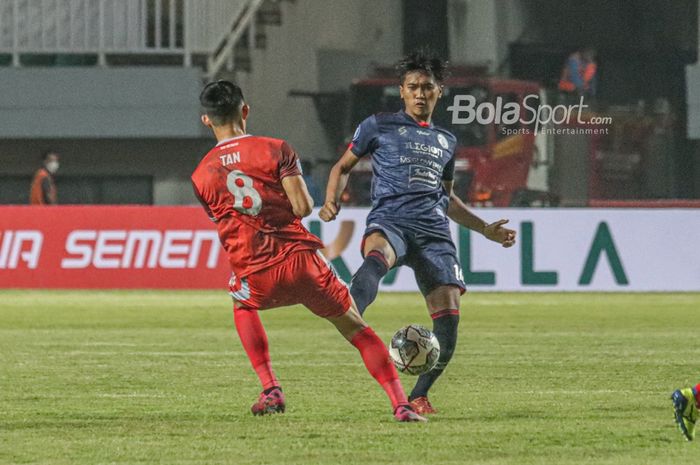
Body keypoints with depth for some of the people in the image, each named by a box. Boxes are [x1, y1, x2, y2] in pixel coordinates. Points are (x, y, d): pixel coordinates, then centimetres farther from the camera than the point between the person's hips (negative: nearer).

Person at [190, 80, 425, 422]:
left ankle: (270, 390, 20)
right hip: (301, 261, -1)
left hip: (256, 278, 1)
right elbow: (303, 207, -7)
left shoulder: (201, 176, 8)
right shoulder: (274, 149, 0)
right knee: (355, 327, 15)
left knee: (242, 305, 36)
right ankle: (401, 405, 5)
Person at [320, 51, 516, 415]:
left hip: (434, 231, 4)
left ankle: (419, 396, 5)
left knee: (448, 317, -12)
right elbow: (343, 166, 17)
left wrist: (485, 228, 31)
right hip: (390, 221, -4)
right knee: (376, 258, -42)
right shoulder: (379, 126, 14)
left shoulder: (446, 141, 26)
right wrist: (332, 201, -2)